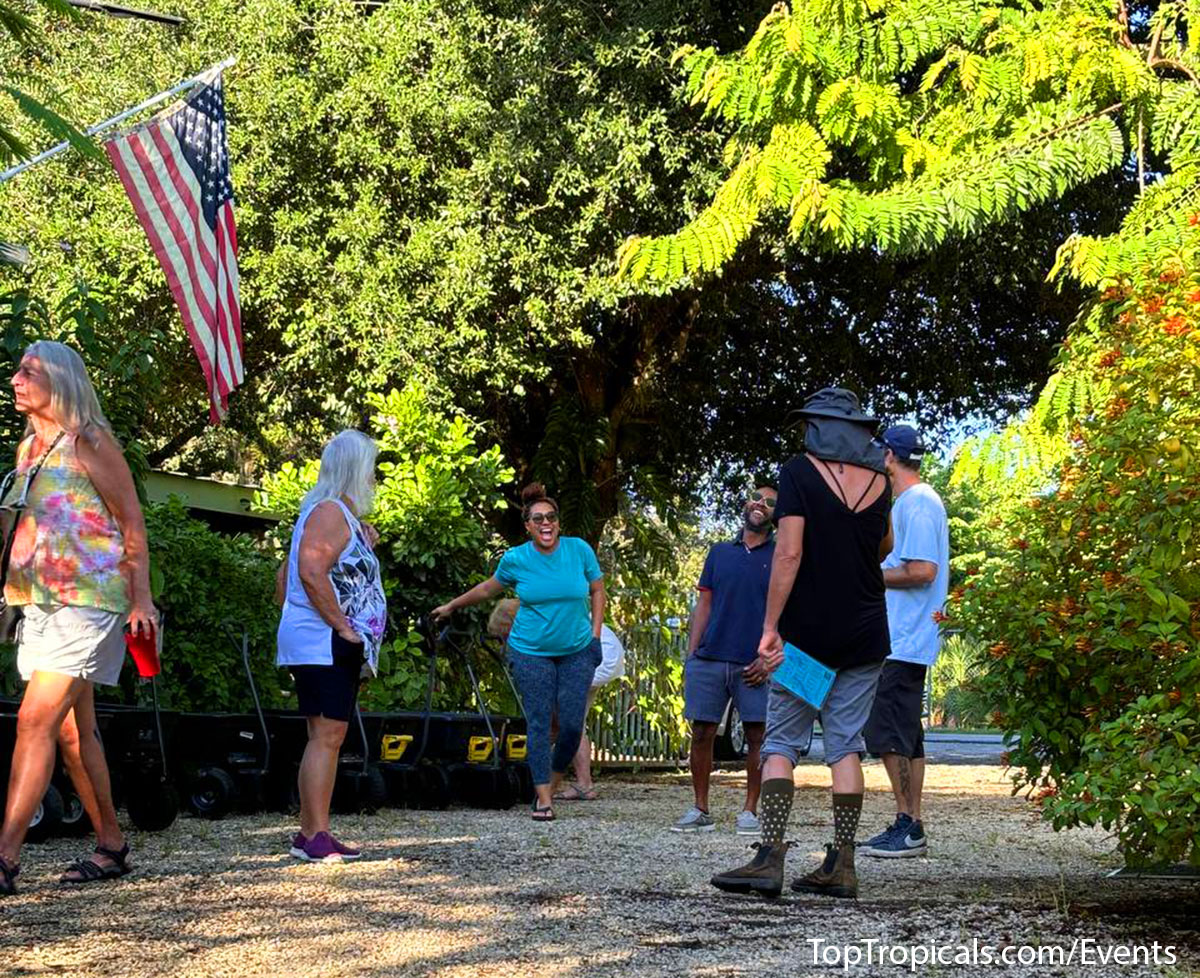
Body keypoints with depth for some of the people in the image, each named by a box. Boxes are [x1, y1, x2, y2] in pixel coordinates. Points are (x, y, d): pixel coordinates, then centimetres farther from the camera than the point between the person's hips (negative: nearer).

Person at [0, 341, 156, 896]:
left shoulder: (89, 443, -6)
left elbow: (132, 524, -6)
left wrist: (140, 598, -12)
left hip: (86, 600, -8)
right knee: (72, 730, 10)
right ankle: (111, 847, 19)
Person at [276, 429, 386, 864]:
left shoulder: (339, 513, 22)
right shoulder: (331, 512, -11)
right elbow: (312, 572, -24)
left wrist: (362, 547, 21)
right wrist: (343, 626, -20)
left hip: (332, 648, 11)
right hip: (325, 645, -11)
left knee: (326, 737, 10)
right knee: (327, 735, -13)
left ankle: (310, 833, 12)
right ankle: (316, 835, -14)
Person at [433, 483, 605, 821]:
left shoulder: (579, 550, -4)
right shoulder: (515, 559, -4)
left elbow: (597, 592, 8)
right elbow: (488, 589, 14)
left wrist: (595, 636, 1)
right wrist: (452, 606, 23)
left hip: (577, 652, 1)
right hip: (531, 652, -1)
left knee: (572, 725, -4)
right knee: (539, 724, -5)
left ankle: (553, 783, 20)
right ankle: (543, 800, 0)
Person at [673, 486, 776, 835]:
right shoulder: (719, 552, 15)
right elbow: (704, 604, 14)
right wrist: (691, 653, 5)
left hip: (754, 665, -3)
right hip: (709, 659, 3)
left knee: (757, 736, -1)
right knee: (702, 734, 2)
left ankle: (750, 811, 10)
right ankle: (700, 810, 12)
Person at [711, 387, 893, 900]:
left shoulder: (800, 472, -6)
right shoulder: (879, 481, 7)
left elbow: (789, 553, -15)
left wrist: (770, 627, -14)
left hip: (806, 633, -4)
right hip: (865, 635, 4)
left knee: (781, 743, 0)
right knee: (846, 744, 7)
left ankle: (770, 857, -10)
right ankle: (841, 864, 5)